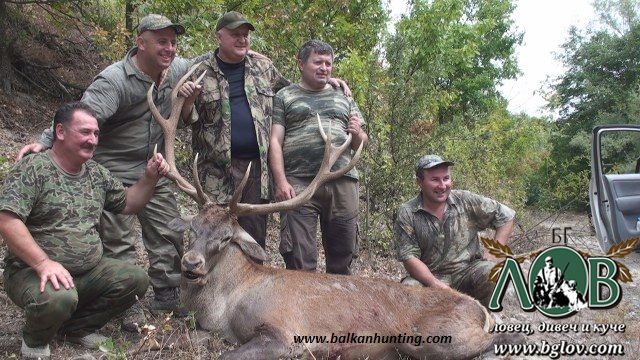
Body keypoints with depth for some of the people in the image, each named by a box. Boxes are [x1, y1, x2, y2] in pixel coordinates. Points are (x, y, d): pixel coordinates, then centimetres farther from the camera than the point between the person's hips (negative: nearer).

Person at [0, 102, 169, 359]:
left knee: (136, 280, -8)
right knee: (60, 298, -37)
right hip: (35, 272, -7)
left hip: (90, 271, 7)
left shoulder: (96, 173, 10)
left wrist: (149, 178, 1)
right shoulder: (33, 168, -13)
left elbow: (127, 204, 20)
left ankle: (76, 327, 11)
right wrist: (43, 263, -30)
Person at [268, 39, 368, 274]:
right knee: (300, 260, -8)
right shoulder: (285, 97, 12)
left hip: (343, 182, 4)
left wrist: (358, 134, -1)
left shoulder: (344, 99, 23)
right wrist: (281, 182, -10)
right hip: (299, 183, -3)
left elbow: (361, 143, 24)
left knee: (343, 255, 5)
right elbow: (275, 141, 3)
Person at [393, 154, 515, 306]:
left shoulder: (465, 201, -1)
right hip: (430, 276, -2)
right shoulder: (407, 214, -5)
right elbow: (409, 257, -10)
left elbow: (506, 216, 6)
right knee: (408, 287, -32)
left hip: (469, 270, 2)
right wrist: (436, 285, -23)